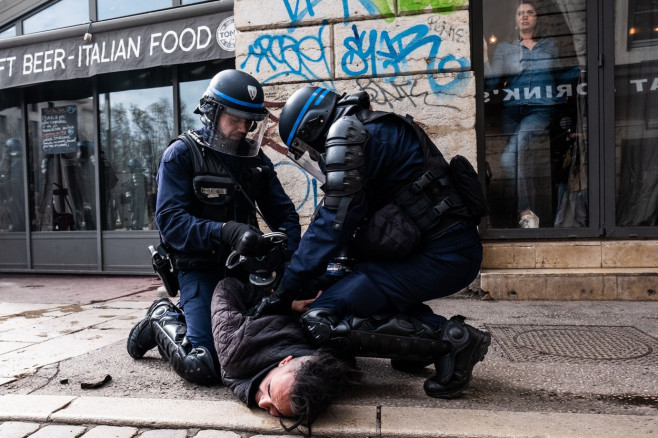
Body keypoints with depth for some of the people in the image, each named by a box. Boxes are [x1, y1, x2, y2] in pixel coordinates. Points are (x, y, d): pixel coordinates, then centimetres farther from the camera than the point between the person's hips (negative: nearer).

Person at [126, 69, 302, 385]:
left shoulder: (254, 157, 8)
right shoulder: (181, 154, -6)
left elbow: (283, 213, 5)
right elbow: (170, 220, -18)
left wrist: (289, 257, -14)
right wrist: (226, 231, -33)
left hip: (242, 266, 6)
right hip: (200, 269, -5)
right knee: (203, 367, -18)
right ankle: (163, 320, 16)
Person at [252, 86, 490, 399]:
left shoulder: (347, 134, -8)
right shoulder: (377, 131, 22)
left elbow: (334, 223, -14)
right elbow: (355, 221, 24)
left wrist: (286, 291, -8)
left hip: (442, 255, -10)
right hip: (453, 249, 10)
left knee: (322, 319, -15)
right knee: (353, 283, 27)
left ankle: (447, 341, -9)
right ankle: (438, 330, 12)